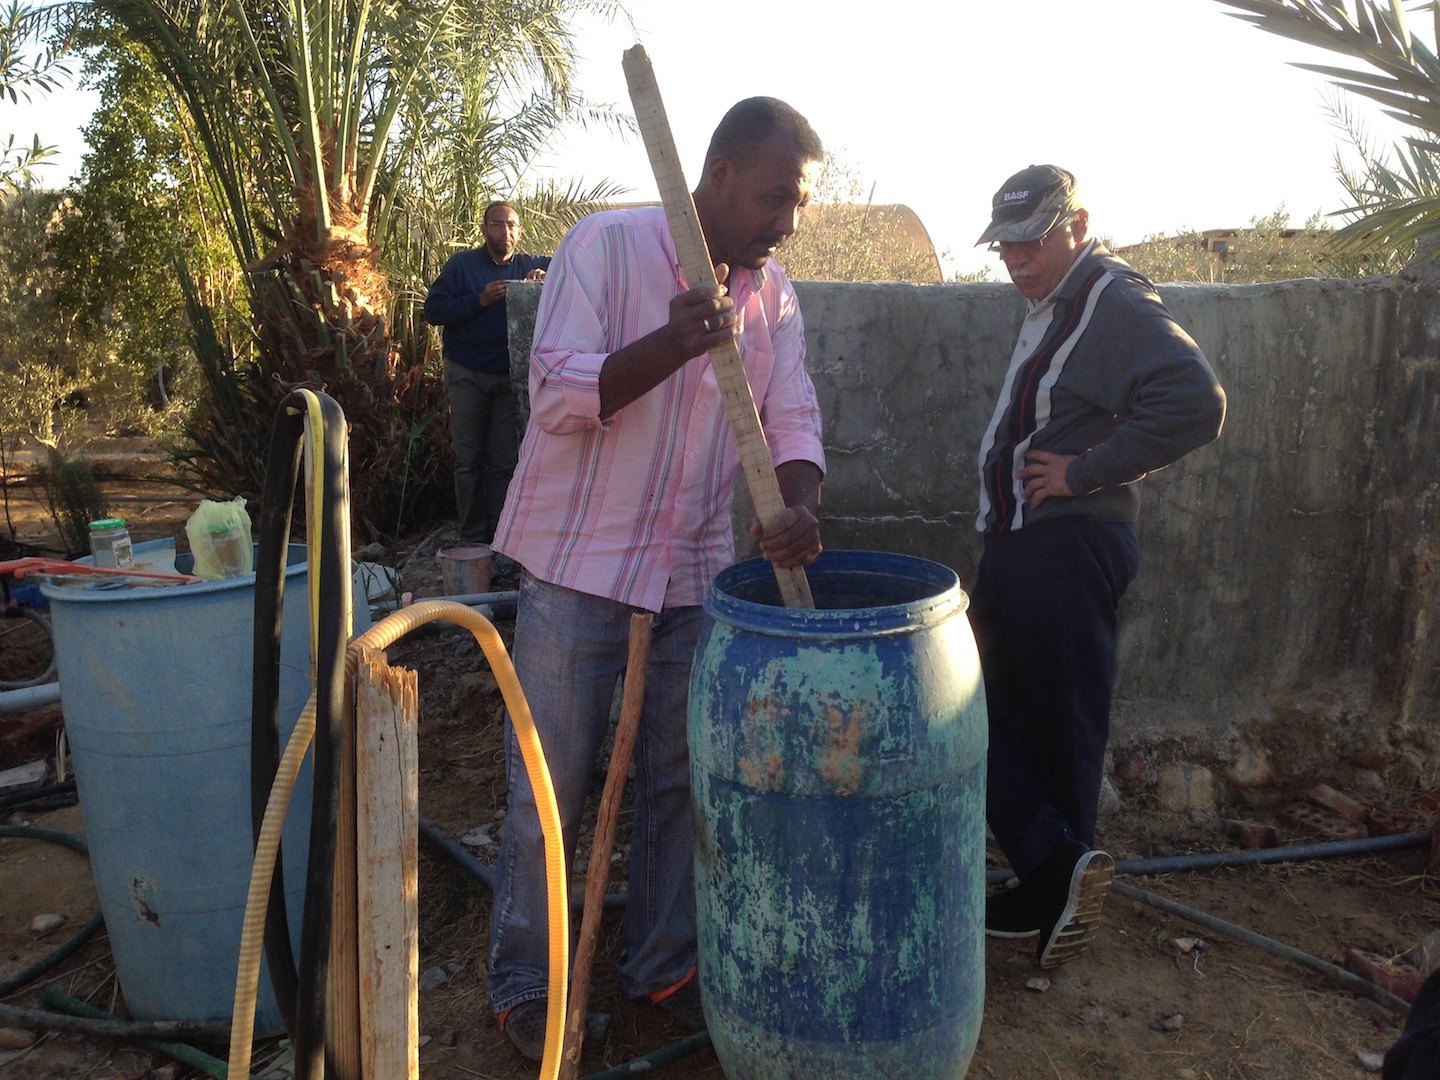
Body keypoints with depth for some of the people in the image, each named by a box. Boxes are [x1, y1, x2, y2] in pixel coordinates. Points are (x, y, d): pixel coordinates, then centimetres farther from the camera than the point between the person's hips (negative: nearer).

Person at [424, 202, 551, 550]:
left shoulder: (529, 266, 8)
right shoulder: (462, 264, 2)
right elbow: (433, 309, -6)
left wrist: (547, 275, -11)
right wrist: (480, 300, -18)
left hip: (509, 376, 2)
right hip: (467, 375, -2)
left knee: (504, 462, 2)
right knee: (469, 459, 1)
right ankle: (472, 538, 7)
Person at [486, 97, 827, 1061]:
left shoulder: (772, 291, 6)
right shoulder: (608, 245, -10)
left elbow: (792, 415, 1)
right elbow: (559, 396, -16)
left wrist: (800, 502, -21)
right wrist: (672, 343, -31)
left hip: (695, 574, 5)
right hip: (580, 565, -5)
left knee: (680, 778, 14)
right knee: (550, 790, 6)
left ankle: (663, 964, 34)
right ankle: (525, 984, 27)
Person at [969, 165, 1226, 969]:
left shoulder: (1116, 303, -12)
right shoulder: (1049, 307, 18)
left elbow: (1197, 404, -27)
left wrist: (1083, 472, -21)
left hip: (1069, 548, -10)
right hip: (1020, 542, 10)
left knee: (1060, 726, -1)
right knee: (1003, 717, 12)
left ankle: (1055, 884, 11)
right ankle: (1056, 879, 21)